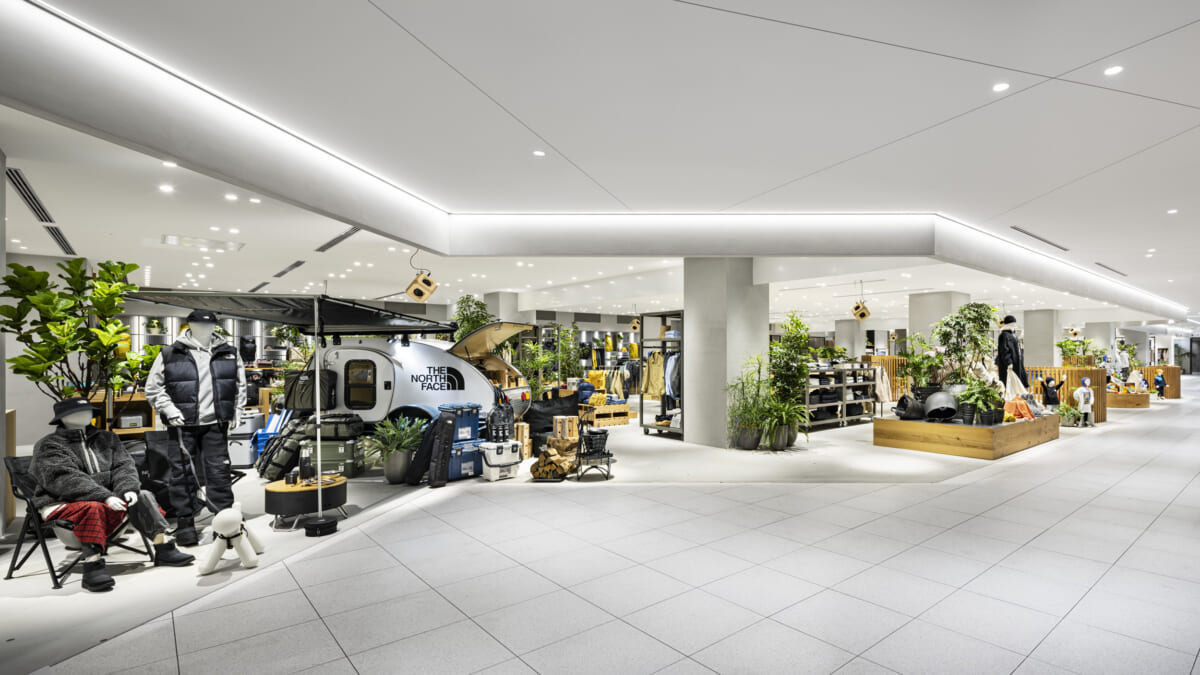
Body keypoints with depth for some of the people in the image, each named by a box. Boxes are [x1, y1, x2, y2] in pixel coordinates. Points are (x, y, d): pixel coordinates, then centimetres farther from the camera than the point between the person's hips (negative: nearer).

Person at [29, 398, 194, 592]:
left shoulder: (106, 439, 17)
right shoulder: (49, 446, -2)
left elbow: (123, 465, 5)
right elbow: (66, 480, -17)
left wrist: (128, 488, -17)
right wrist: (104, 496, -29)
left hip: (104, 498, 6)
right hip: (62, 504, -6)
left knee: (143, 496, -15)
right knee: (93, 508, -36)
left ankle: (163, 548, -19)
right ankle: (92, 566, -38)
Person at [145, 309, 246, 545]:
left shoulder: (229, 354, 8)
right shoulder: (170, 354, 1)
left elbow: (240, 385, 18)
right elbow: (153, 388, 7)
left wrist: (235, 412, 9)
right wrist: (170, 411, -6)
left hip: (215, 424, 1)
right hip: (183, 425, -1)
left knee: (219, 472, 3)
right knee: (183, 475, 5)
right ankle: (185, 524, 17)